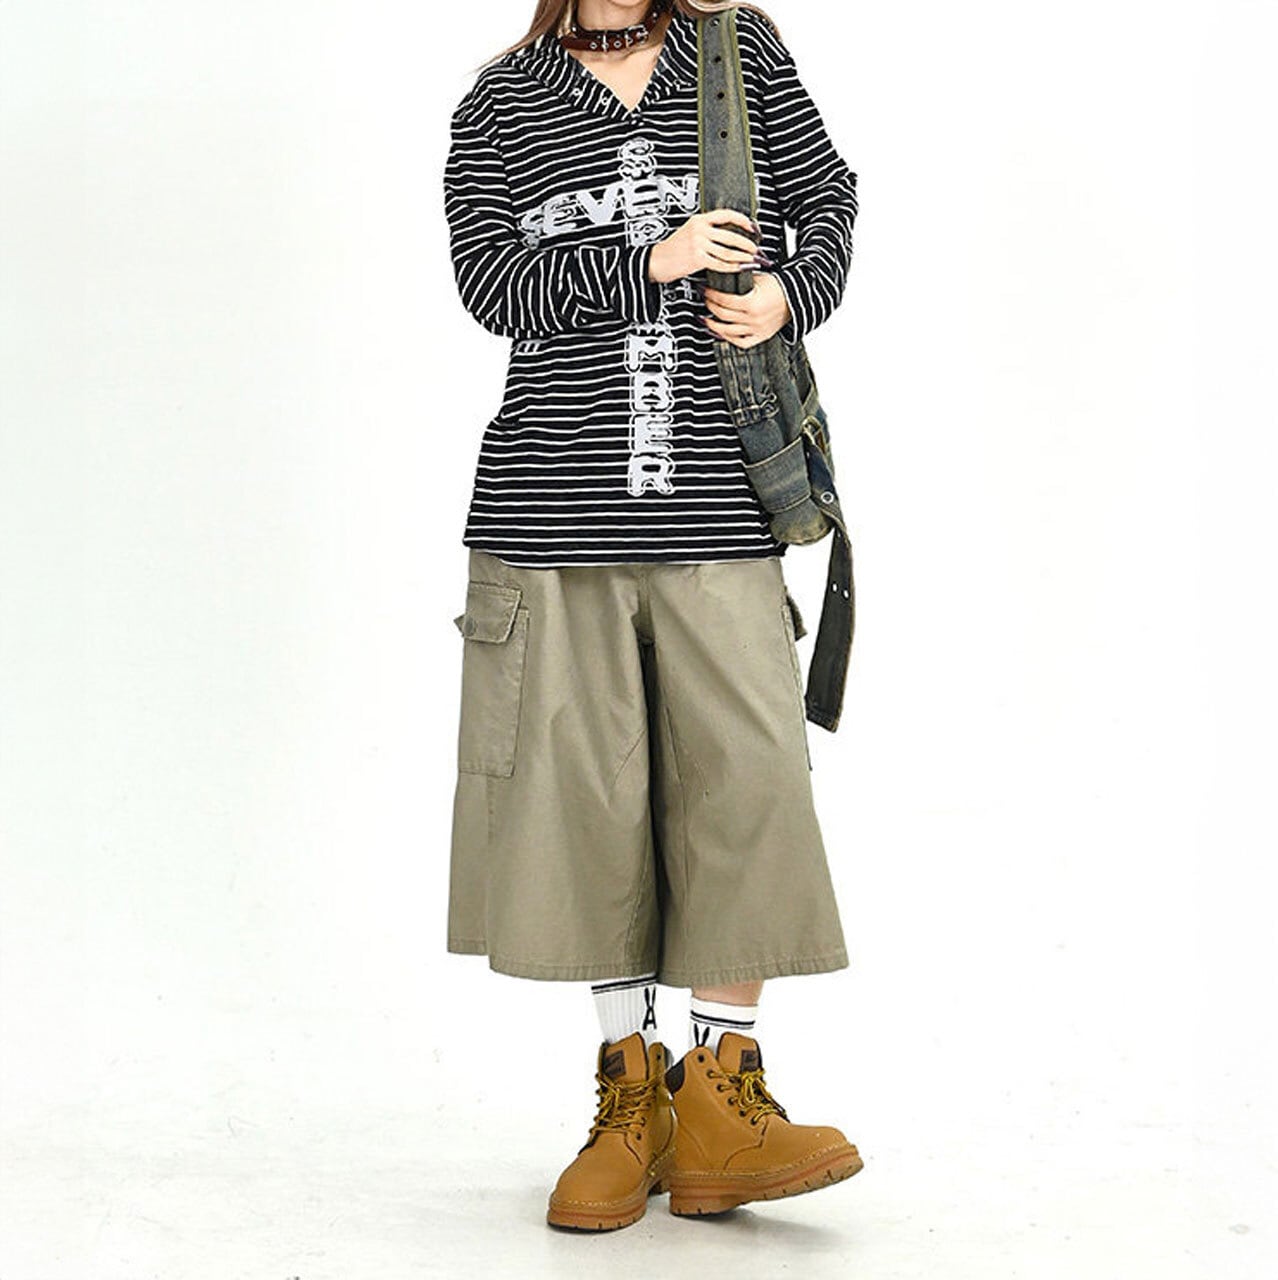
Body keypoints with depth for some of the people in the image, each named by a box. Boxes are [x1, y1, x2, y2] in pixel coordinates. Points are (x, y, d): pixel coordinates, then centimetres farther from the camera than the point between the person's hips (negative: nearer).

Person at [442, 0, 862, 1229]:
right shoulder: (501, 101, 10)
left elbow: (826, 198, 17)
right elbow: (492, 284, -1)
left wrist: (790, 297, -3)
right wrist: (644, 264, -14)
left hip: (714, 505, 0)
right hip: (552, 505, 0)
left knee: (749, 772, -7)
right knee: (585, 788, 1)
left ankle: (720, 1102, 3)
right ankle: (631, 1094, 15)